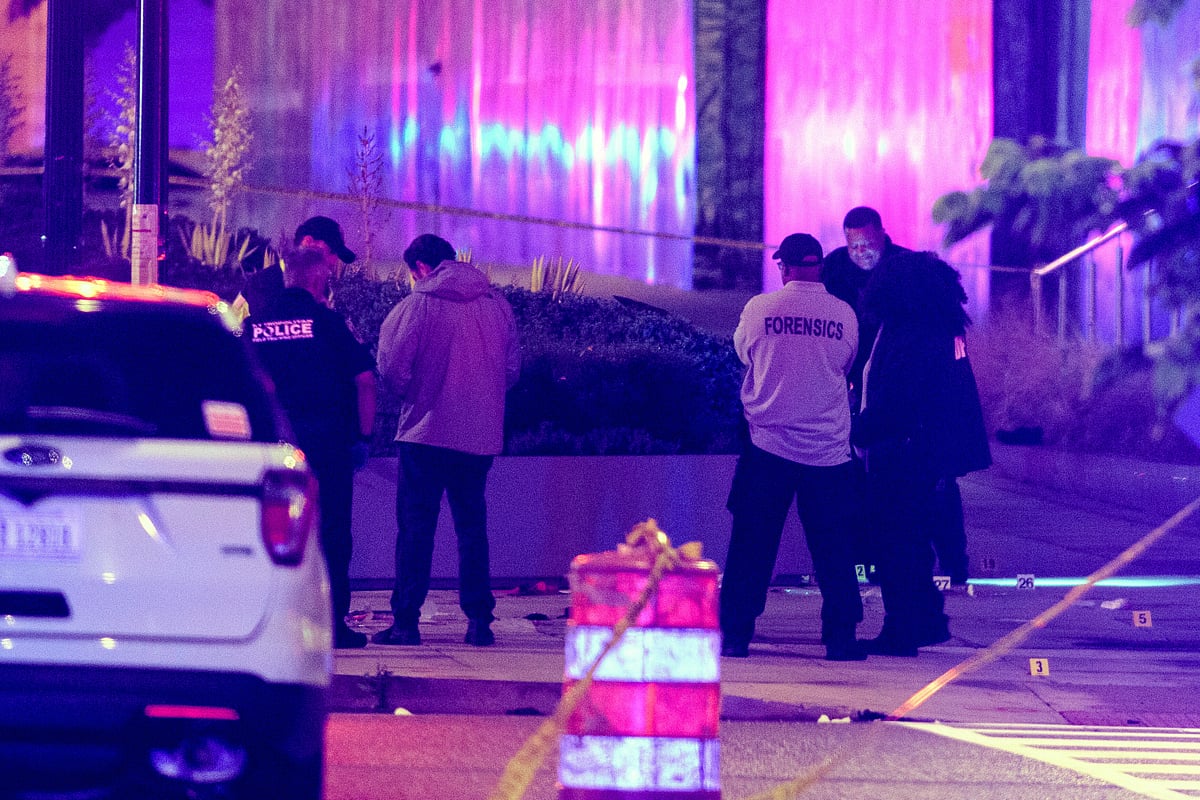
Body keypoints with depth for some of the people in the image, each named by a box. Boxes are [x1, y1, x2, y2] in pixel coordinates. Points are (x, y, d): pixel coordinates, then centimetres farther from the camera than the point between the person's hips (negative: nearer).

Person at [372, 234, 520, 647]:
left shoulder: (418, 304, -8)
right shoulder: (497, 304, 6)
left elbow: (392, 365, -10)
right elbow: (512, 368, 9)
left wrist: (410, 395, 9)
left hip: (427, 430, -4)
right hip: (482, 435, 4)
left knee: (416, 527, 1)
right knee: (472, 525, 12)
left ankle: (406, 621, -1)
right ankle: (479, 619, 7)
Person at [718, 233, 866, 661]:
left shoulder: (759, 308, -5)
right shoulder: (844, 314, -1)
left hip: (769, 445, -1)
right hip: (829, 449, 1)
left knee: (752, 544, 5)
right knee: (833, 546, 8)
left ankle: (735, 634, 4)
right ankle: (840, 636, 7)